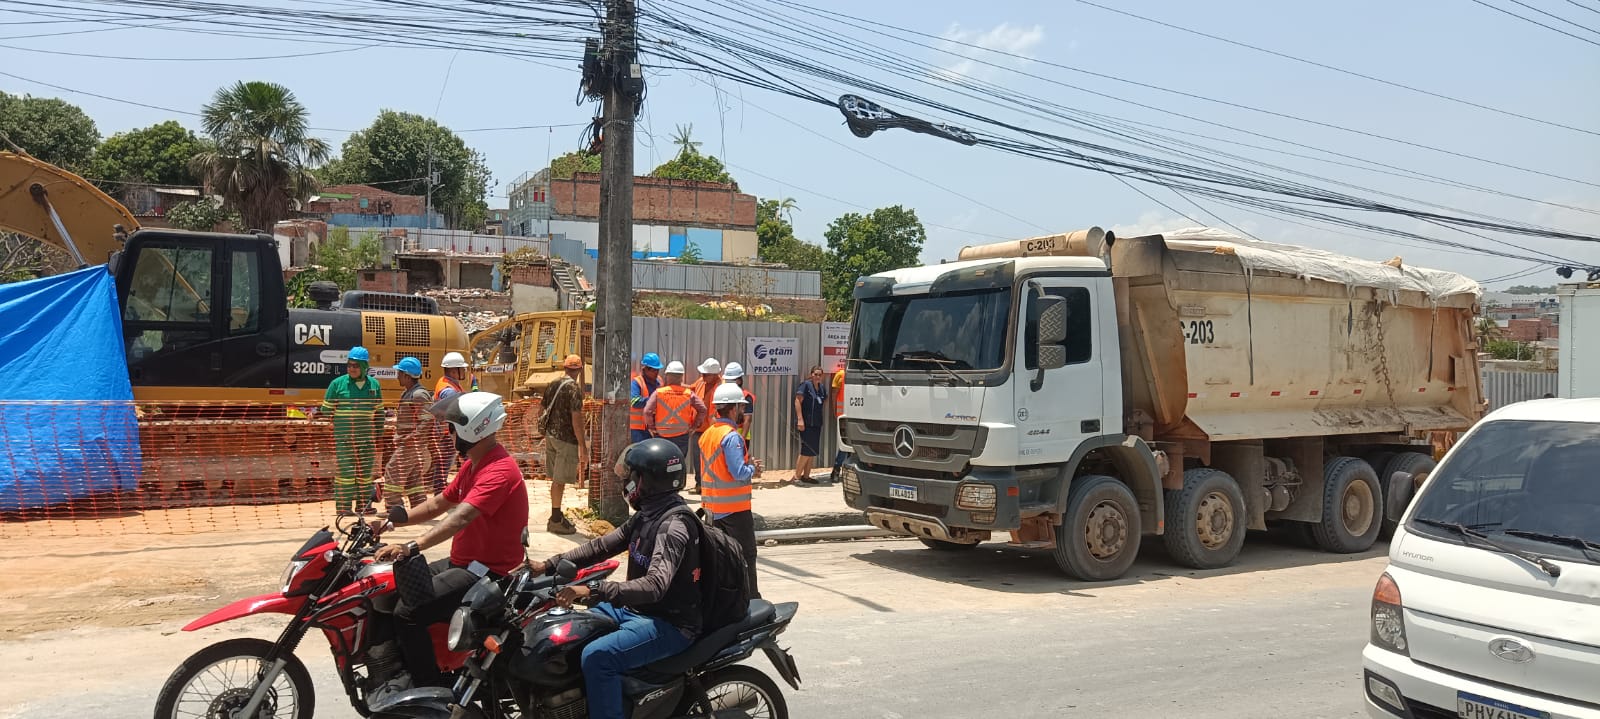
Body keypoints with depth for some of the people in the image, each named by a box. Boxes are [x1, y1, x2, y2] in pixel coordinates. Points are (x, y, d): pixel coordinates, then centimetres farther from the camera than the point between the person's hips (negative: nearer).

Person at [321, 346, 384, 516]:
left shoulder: (373, 384, 9)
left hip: (366, 437, 4)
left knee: (366, 471, 7)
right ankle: (343, 506, 0)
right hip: (343, 437, -4)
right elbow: (326, 410, 4)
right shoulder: (338, 383, -1)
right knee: (345, 470, -6)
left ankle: (363, 504, 17)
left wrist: (377, 432, 13)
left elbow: (379, 412, 17)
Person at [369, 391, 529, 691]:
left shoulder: (499, 471, -21)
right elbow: (438, 504, 22)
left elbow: (461, 517, -35)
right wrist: (391, 522, 12)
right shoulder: (473, 464, 13)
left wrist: (411, 547, -44)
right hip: (462, 562, 11)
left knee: (407, 612, -21)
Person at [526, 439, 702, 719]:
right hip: (636, 609, 10)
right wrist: (549, 565, 5)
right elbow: (602, 546, 13)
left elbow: (655, 585, -36)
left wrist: (592, 591, -42)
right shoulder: (646, 515, 7)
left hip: (670, 623, -10)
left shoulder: (674, 526, -24)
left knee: (597, 656, -29)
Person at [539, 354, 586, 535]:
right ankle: (556, 521, 4)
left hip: (551, 435, 8)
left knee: (557, 479, 17)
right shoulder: (574, 388, -15)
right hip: (566, 439, -8)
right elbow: (576, 418, -19)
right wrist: (582, 445, -16)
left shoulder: (552, 386, 9)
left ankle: (556, 515, 27)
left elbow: (546, 411, 15)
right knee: (560, 480, -2)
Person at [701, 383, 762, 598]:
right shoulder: (732, 436, -18)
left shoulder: (707, 434, 10)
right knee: (746, 554, 0)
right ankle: (749, 598, 3)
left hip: (714, 505, 9)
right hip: (735, 506, -9)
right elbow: (739, 473, -27)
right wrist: (752, 469, -5)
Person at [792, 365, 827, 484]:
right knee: (807, 450, -11)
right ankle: (797, 476, -3)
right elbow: (798, 401, -14)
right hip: (806, 424, -8)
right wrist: (800, 419, -20)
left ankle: (806, 476, 18)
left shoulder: (822, 388, 12)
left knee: (813, 451, 9)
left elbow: (825, 401, 28)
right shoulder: (806, 385, -8)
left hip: (817, 424, 8)